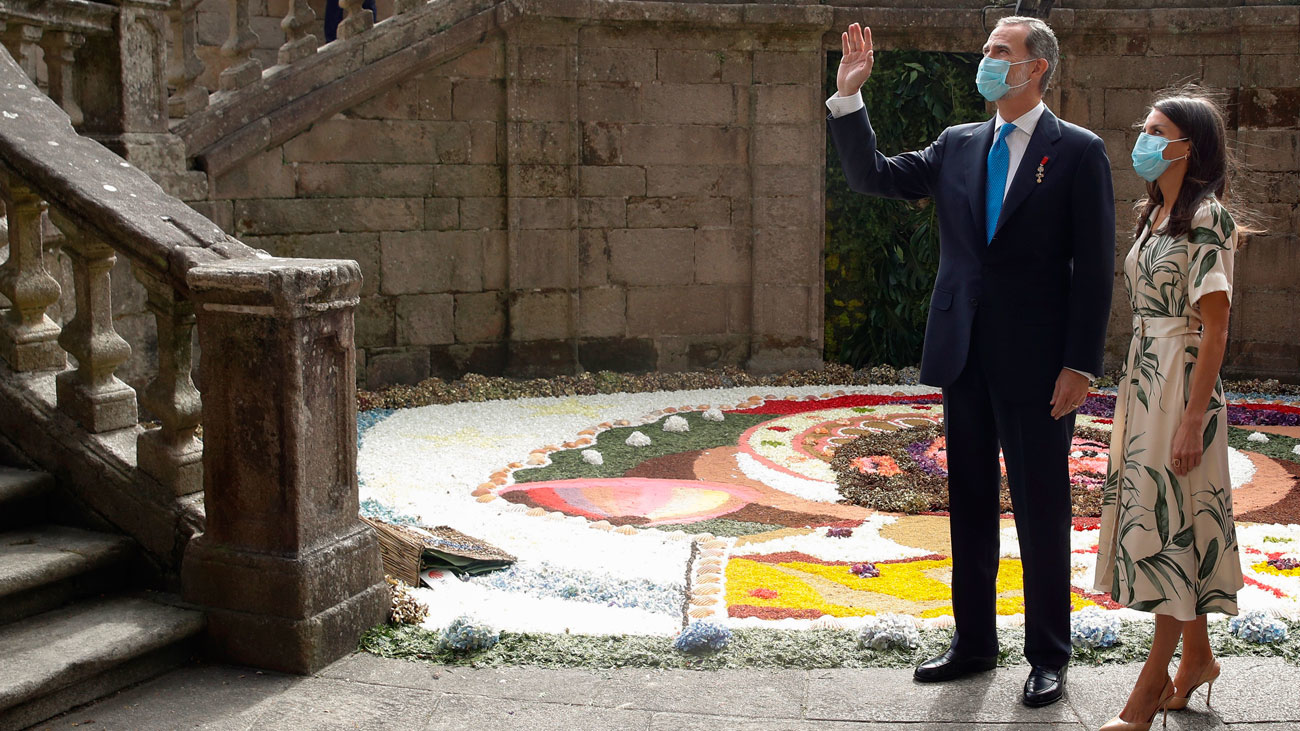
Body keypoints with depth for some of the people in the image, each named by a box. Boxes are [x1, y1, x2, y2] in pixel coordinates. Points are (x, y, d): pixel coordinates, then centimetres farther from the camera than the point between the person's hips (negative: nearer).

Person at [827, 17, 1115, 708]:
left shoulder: (1077, 151, -4)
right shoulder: (958, 146, 10)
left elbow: (1093, 267, -7)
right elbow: (872, 176, 7)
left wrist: (1080, 365, -12)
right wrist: (848, 96, -3)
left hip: (1035, 363, -5)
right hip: (965, 358, 5)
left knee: (1041, 509, 5)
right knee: (969, 503, 13)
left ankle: (1048, 656, 19)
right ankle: (973, 642, 27)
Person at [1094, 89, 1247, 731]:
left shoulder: (1207, 217, -12)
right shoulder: (1154, 215, 13)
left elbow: (1214, 329, -16)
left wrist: (1192, 420, -19)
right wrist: (1133, 398, 15)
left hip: (1184, 382, -8)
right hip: (1143, 381, 8)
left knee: (1171, 522, -3)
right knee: (1160, 519, 13)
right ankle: (1197, 656, 27)